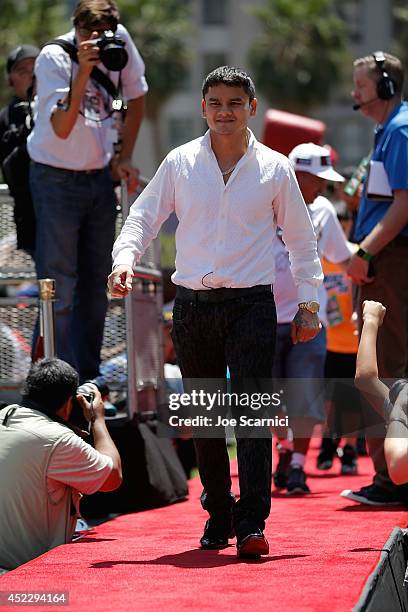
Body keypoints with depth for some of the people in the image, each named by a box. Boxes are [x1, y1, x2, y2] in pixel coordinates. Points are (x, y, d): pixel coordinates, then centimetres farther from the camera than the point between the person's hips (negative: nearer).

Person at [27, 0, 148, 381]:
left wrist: (125, 158, 9)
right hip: (57, 178, -6)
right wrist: (84, 70, -37)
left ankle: (88, 379, 17)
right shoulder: (54, 57, -19)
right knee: (59, 285, -8)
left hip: (99, 177, 6)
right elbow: (62, 128, -29)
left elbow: (136, 96, 12)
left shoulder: (119, 40, -4)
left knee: (96, 282, 9)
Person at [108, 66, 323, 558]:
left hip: (251, 304, -2)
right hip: (193, 305, 2)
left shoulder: (274, 168, 4)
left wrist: (307, 301, 7)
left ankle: (251, 523, -14)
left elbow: (301, 239, 11)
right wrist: (124, 258, -9)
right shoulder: (180, 163, 6)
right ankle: (217, 516, 19)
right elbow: (143, 216, 10)